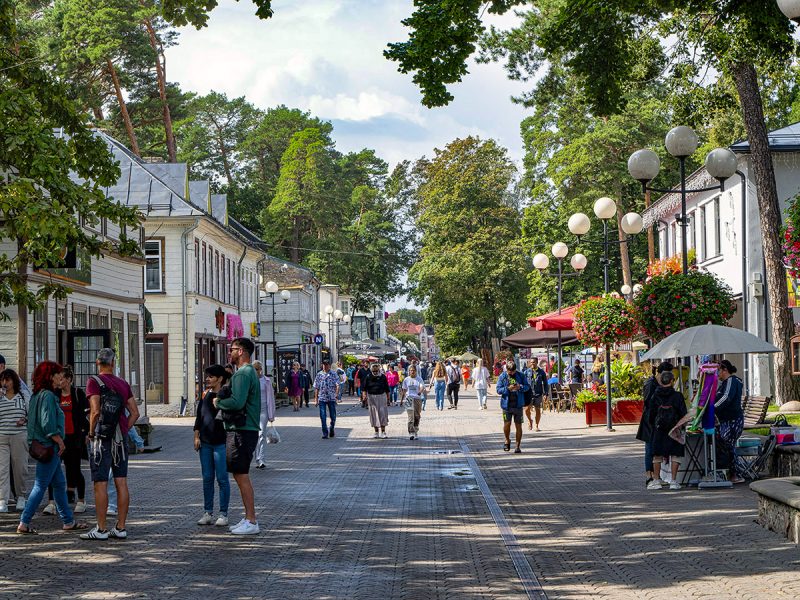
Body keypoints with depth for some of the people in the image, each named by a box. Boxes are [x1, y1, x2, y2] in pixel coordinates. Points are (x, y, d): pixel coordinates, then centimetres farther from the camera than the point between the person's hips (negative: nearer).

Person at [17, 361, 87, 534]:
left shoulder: (37, 395, 13)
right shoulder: (48, 396, -17)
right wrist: (60, 441, -12)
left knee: (59, 484, 14)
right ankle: (24, 522, -4)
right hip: (48, 446, -10)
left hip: (41, 446, 10)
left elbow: (33, 421, 18)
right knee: (40, 486, -6)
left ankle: (68, 521, 19)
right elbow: (48, 424, -23)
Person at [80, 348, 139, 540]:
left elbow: (95, 411, -17)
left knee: (100, 484, -3)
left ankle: (101, 529, -3)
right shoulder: (123, 384, 10)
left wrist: (91, 433, -5)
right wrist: (124, 431, 13)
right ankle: (121, 528, 8)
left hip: (102, 438, -5)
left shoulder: (94, 382, -7)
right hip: (121, 438, 5)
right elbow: (135, 412, 8)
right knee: (121, 483, 6)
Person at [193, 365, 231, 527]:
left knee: (222, 478, -2)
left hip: (221, 442, -6)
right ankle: (208, 513, 15)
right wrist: (196, 436, 10)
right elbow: (199, 416, 16)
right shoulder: (205, 395, 12)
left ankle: (223, 514, 3)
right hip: (205, 442, 6)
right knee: (207, 478, 9)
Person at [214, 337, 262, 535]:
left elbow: (237, 402, -25)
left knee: (242, 476, -7)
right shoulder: (250, 372, 19)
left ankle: (251, 522, -6)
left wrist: (218, 402, -8)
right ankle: (248, 519, 18)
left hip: (241, 431, -11)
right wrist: (222, 399, 7)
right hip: (246, 429, 11)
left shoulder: (242, 374, -15)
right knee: (241, 475, 14)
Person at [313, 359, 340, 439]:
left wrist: (337, 393, -29)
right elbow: (316, 388, 9)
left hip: (331, 398, -1)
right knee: (323, 417, -4)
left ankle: (332, 429, 30)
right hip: (322, 398, 1)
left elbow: (338, 385, -11)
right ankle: (325, 433, 3)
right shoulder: (319, 375, 6)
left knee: (333, 416, 6)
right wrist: (316, 399, 6)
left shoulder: (334, 375, 0)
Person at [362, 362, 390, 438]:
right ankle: (376, 432, 13)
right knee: (374, 415, 4)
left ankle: (383, 432, -1)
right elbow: (364, 388, 5)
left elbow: (387, 389, 9)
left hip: (382, 396, -1)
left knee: (383, 414, -6)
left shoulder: (383, 377, 4)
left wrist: (388, 398, 8)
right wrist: (365, 395, -12)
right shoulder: (368, 377, 3)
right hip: (371, 397, 1)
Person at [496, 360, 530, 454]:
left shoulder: (521, 375, 4)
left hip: (518, 404, 1)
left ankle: (518, 446, 10)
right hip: (507, 404, -1)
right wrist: (508, 388, -19)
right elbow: (498, 390, -2)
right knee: (507, 424, -6)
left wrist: (520, 387, -13)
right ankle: (507, 441, 22)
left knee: (518, 425, 2)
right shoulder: (502, 376, 1)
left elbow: (527, 386, 7)